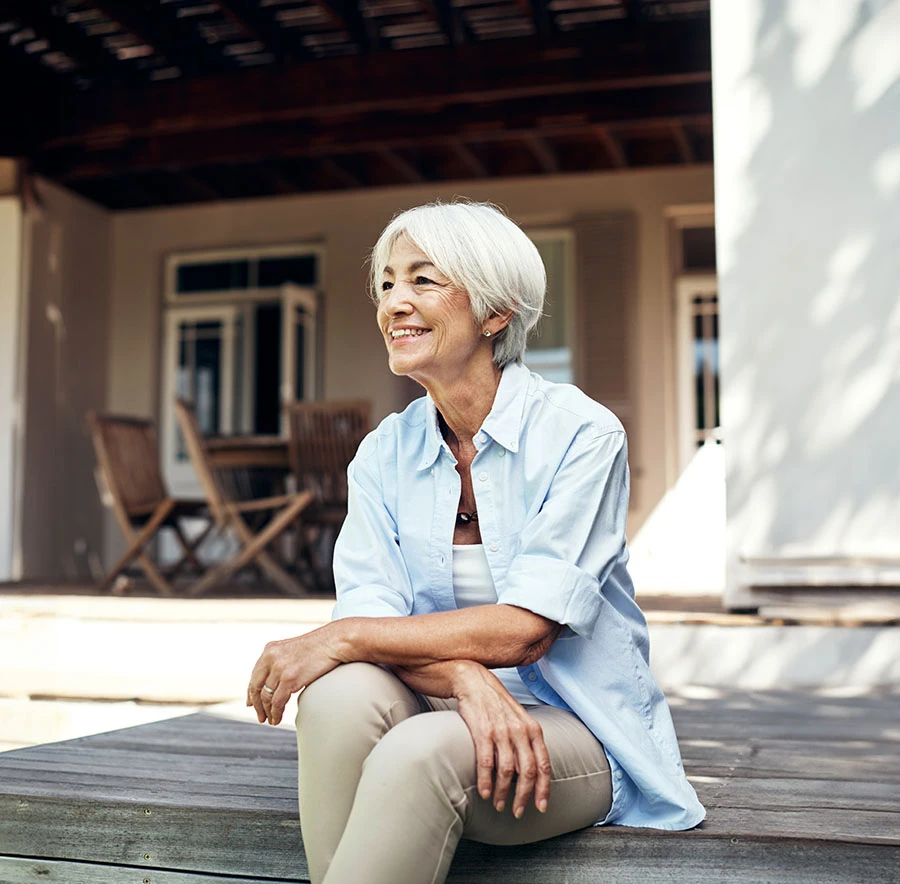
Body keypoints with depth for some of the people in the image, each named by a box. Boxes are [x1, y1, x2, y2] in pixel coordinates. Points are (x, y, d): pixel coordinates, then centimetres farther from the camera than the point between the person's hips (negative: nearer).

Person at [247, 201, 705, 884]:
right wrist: (464, 675, -28)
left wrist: (340, 638, -21)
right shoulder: (383, 455, 5)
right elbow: (368, 612, -7)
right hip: (441, 708, 4)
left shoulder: (580, 432, -10)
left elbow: (526, 628, -19)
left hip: (572, 730, -3)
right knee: (339, 695, -29)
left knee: (421, 751, -34)